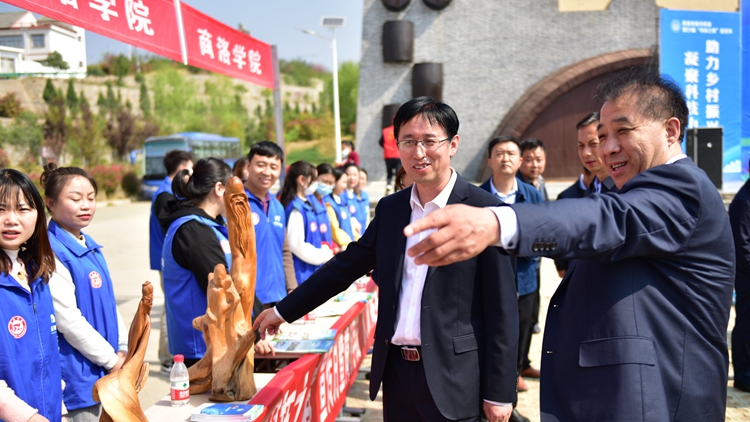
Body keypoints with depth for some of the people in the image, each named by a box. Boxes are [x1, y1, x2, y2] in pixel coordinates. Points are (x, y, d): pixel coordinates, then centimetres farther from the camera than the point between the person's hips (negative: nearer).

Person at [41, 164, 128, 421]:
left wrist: (124, 349, 4)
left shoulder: (91, 247, 8)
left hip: (108, 370, 8)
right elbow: (69, 321, -20)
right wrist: (112, 360, -13)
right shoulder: (52, 254, -17)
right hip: (79, 374, -8)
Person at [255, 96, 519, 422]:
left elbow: (502, 310, -10)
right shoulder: (389, 208, 7)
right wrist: (284, 311, 15)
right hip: (396, 370, 5)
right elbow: (346, 265, 14)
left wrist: (499, 392, -10)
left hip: (452, 377, -5)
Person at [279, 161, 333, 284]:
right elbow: (297, 245, -20)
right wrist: (324, 256, -10)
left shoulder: (307, 202, 10)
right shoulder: (295, 209, -17)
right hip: (302, 273, -9)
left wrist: (325, 252, 2)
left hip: (313, 270, 9)